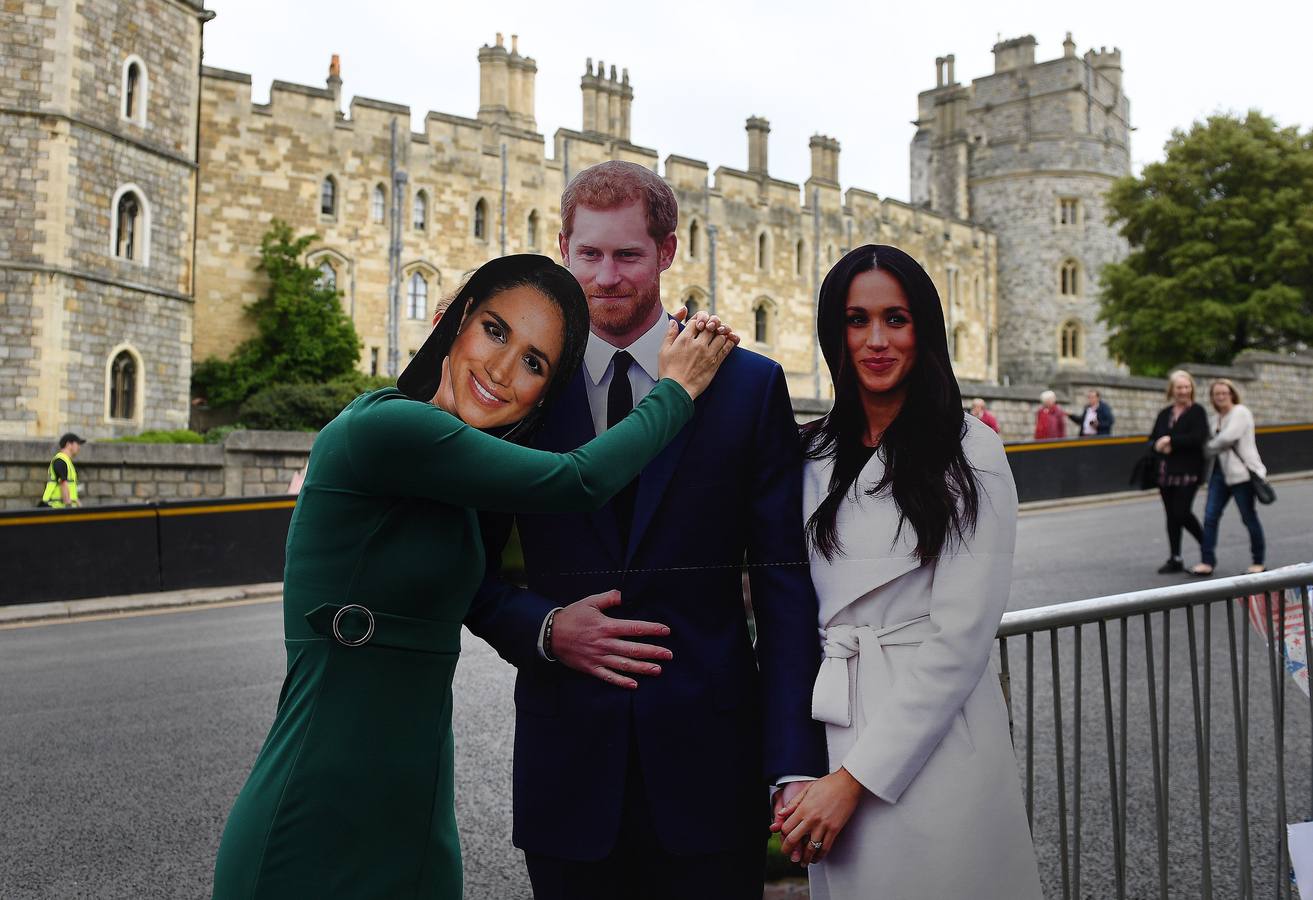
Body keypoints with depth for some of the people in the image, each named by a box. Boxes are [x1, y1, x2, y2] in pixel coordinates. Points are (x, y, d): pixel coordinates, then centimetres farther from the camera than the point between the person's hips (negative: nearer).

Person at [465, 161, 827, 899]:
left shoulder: (752, 386, 0)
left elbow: (786, 582, -3)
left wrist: (797, 762, -9)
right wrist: (544, 627, -12)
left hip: (709, 762, -1)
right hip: (567, 766, 1)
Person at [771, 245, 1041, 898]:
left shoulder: (969, 454, -9)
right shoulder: (816, 453, 6)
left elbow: (959, 638, -14)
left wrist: (856, 776, -15)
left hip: (930, 743, -4)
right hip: (828, 736, 5)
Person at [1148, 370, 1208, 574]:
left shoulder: (1197, 411, -4)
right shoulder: (1164, 414, 14)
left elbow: (1198, 437, -18)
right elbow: (1152, 440, 15)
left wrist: (1170, 440, -16)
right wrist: (1159, 446, -8)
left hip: (1188, 472, -6)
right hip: (1166, 472, 6)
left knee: (1182, 513, -10)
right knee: (1171, 516, 8)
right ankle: (1175, 559, 15)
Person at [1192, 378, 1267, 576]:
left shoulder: (1240, 412, -7)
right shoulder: (1217, 419, 18)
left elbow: (1227, 438, -17)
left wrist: (1208, 449, -4)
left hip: (1241, 472, -7)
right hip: (1220, 472, 7)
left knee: (1249, 517, 2)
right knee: (1210, 516, -3)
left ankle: (1258, 562, 16)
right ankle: (1207, 561, -1)